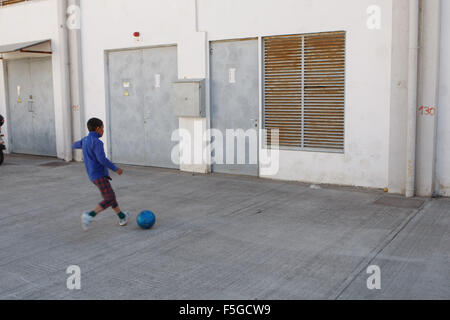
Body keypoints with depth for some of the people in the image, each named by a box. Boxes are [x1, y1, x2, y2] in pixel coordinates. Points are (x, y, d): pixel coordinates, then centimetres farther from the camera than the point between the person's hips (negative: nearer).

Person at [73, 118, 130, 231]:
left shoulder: (85, 140, 11)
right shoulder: (96, 142, -17)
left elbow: (75, 145, 32)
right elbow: (102, 159, -25)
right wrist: (115, 169, -16)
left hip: (93, 174, 10)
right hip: (99, 175, -10)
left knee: (111, 196, 19)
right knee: (109, 200, -14)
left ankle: (122, 217, 30)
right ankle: (90, 215, -21)